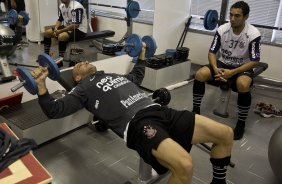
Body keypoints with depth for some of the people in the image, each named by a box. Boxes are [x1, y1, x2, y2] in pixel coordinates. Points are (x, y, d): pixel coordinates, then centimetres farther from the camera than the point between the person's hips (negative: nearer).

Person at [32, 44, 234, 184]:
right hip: (137, 124, -7)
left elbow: (138, 76, 52)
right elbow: (54, 110, 7)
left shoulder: (115, 75, 34)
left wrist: (142, 55, 55)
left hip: (160, 112, 7)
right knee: (184, 165, -35)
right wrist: (41, 84, -2)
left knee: (226, 134, -1)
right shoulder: (84, 89, 16)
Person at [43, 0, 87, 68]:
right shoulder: (62, 6, 4)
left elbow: (75, 25, -29)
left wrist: (60, 31, -25)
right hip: (67, 27, 9)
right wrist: (56, 28, -7)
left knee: (61, 36, -34)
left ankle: (60, 61, -22)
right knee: (47, 33, 5)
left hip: (80, 30, -9)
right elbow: (60, 20, 14)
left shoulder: (76, 7, -23)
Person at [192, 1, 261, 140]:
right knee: (200, 74, -23)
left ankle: (241, 123, -16)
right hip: (223, 63, 3)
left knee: (243, 85, -38)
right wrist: (215, 69, -24)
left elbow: (254, 61, -17)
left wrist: (232, 72, -28)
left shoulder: (253, 34, -19)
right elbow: (212, 52, -4)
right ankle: (196, 110, -5)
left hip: (243, 67, -3)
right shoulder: (222, 29, -9)